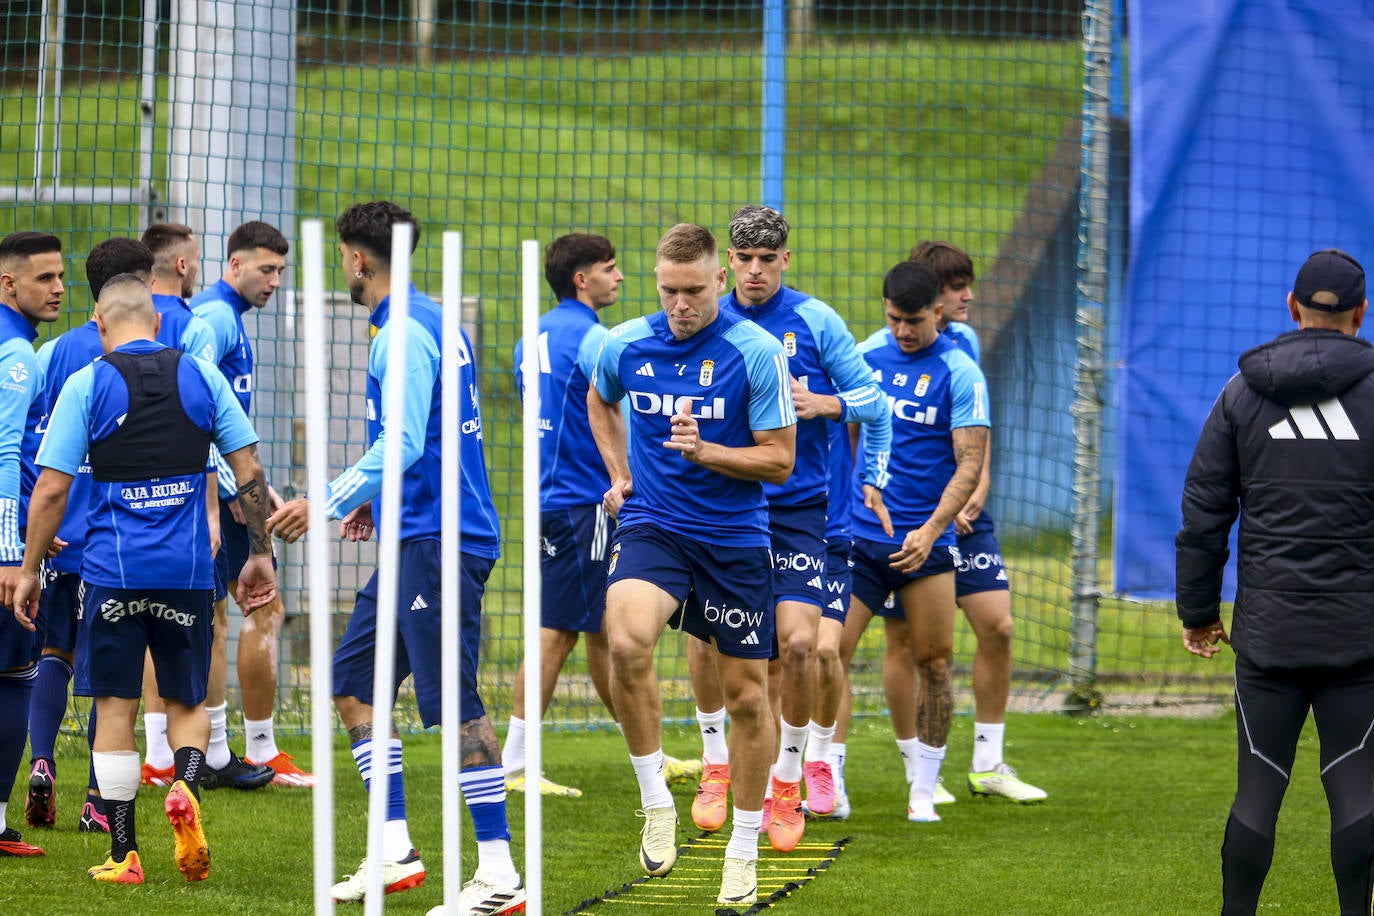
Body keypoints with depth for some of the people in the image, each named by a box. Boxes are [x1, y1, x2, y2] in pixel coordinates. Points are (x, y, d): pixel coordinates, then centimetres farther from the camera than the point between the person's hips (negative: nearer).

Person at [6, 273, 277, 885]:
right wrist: (260, 554, 15)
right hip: (189, 571, 2)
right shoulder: (201, 376, 6)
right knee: (187, 702, 13)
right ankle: (185, 787, -18)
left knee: (115, 708, 6)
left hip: (113, 570, -2)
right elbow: (249, 473, 6)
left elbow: (50, 489, -3)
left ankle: (123, 856, 5)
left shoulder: (87, 384, -1)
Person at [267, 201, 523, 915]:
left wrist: (326, 506, -15)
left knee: (453, 701, -11)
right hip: (418, 537, 11)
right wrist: (377, 500, 24)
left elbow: (403, 445, -21)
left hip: (438, 540, -11)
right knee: (353, 682, 13)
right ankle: (394, 852, 13)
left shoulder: (406, 334, -14)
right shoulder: (430, 324, 17)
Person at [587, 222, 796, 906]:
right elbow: (599, 400, 26)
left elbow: (779, 460, -6)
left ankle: (744, 851, 21)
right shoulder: (625, 345, 1)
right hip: (651, 526, 1)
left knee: (746, 695, 4)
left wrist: (703, 451, -20)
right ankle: (655, 803, -13)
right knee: (627, 641, -28)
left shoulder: (756, 353, -9)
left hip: (735, 538, -1)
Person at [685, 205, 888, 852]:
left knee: (798, 641, -12)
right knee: (704, 635, -9)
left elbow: (873, 398, 5)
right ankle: (716, 761, 14)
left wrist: (824, 403, -13)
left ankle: (787, 777, 6)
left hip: (797, 506, -2)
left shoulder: (814, 321, 0)